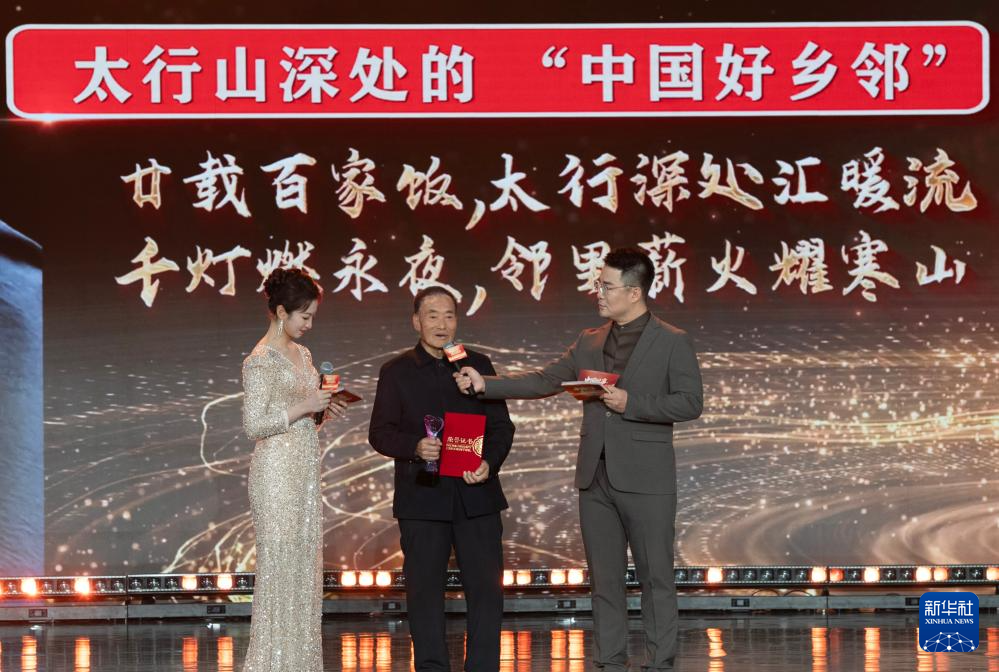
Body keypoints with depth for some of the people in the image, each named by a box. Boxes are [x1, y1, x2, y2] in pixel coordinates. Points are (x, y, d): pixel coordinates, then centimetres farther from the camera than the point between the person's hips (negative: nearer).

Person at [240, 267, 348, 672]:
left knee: (304, 565, 9)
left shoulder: (301, 354, 14)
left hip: (305, 472, 9)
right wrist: (305, 407, -16)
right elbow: (254, 425, -16)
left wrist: (322, 409, 4)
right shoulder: (261, 360, -12)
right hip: (277, 472, -9)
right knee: (279, 567, -5)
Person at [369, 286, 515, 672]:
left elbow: (501, 426, 10)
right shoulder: (396, 372, 6)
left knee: (486, 589, 0)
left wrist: (489, 463, -9)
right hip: (421, 499, -1)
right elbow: (379, 433, 1)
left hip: (476, 496, 1)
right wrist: (415, 447, -19)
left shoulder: (479, 365, 11)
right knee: (425, 591, 3)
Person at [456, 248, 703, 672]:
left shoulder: (672, 343, -3)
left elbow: (690, 403, -8)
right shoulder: (589, 343, 13)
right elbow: (543, 382, 10)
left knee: (656, 577, 0)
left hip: (645, 479, -5)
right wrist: (484, 384, 0)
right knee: (604, 578, 9)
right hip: (596, 478, 5)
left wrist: (630, 404, -16)